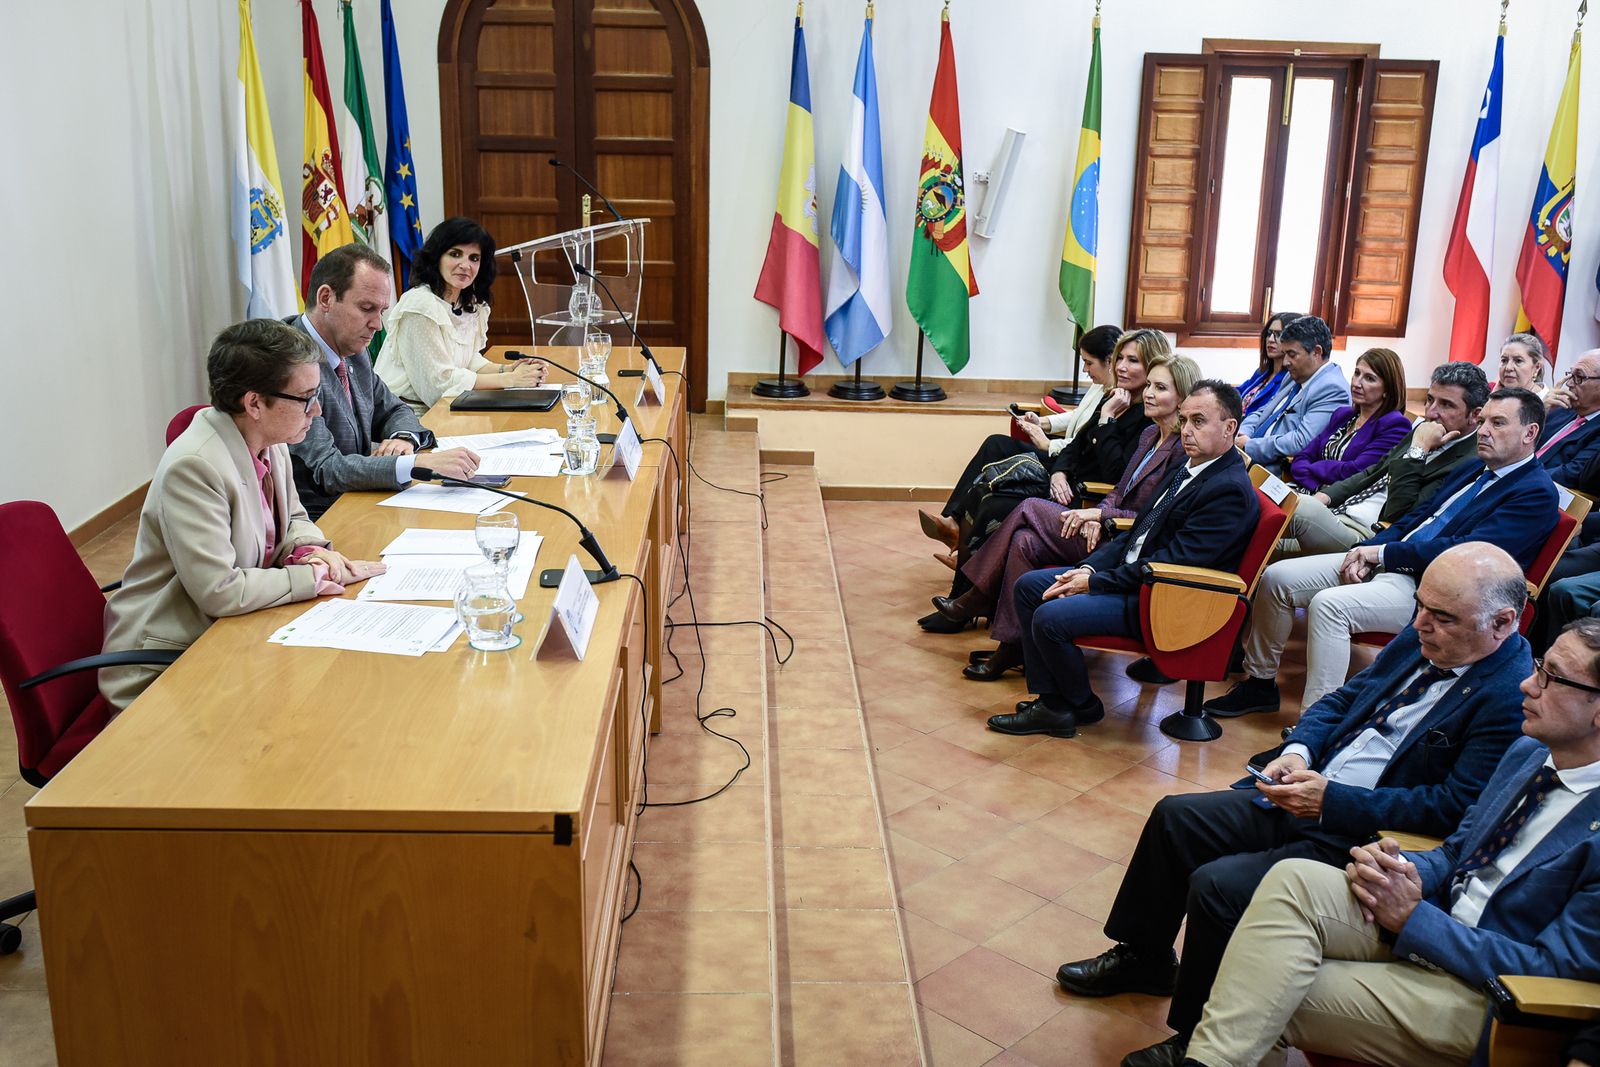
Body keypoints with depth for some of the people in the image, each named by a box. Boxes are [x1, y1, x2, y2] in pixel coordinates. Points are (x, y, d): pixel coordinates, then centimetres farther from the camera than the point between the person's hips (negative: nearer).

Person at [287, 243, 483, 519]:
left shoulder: (354, 354, 9)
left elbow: (394, 410, 23)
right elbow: (326, 469, -25)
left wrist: (404, 438, -2)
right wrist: (420, 464, -34)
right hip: (316, 524, -8)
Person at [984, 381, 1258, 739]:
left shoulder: (1230, 490, -19)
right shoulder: (1188, 468, 12)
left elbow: (1171, 561, -23)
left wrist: (1095, 582, -17)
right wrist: (1089, 568, 1)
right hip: (1129, 572, 10)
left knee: (1050, 617, -23)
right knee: (1028, 586, 6)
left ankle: (1082, 707, 3)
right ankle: (1050, 702, 5)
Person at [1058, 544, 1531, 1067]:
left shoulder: (1514, 696, -20)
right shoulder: (1420, 640, 5)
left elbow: (1455, 807, -25)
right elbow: (1341, 700, 15)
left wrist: (1334, 802, -25)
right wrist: (1298, 751, -5)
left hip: (1361, 839, -9)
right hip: (1308, 793, 9)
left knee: (1218, 886, -21)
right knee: (1175, 817, 7)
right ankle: (1145, 959, 26)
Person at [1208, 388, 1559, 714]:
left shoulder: (1537, 493, -7)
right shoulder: (1473, 470, 20)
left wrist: (1383, 552, -14)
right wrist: (1365, 551, 0)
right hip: (1384, 563, 9)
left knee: (1329, 604, -32)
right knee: (1276, 577, -3)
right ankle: (1259, 682, 10)